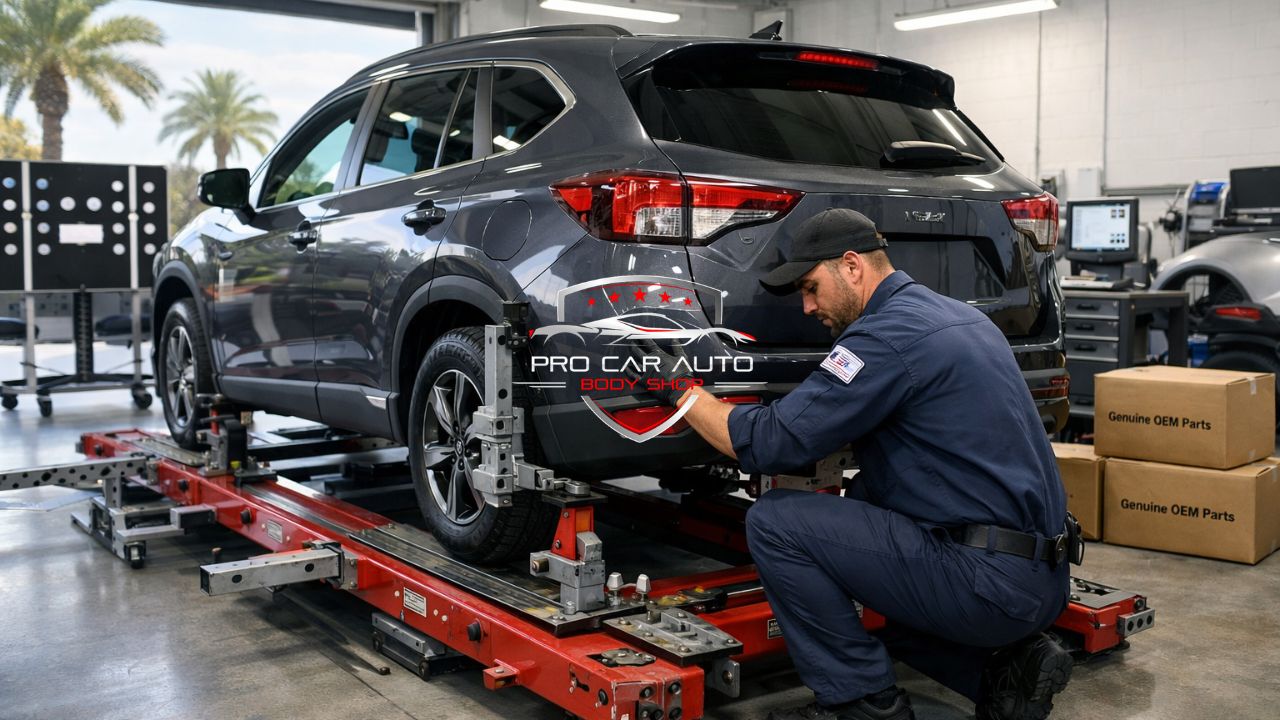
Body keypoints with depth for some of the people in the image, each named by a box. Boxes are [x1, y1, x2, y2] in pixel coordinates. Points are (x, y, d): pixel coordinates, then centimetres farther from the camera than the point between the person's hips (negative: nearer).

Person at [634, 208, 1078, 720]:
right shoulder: (959, 316, 16)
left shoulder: (889, 333, -14)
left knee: (774, 523, -9)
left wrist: (680, 388, -2)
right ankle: (1007, 664, 14)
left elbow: (769, 443, -16)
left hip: (991, 582, -10)